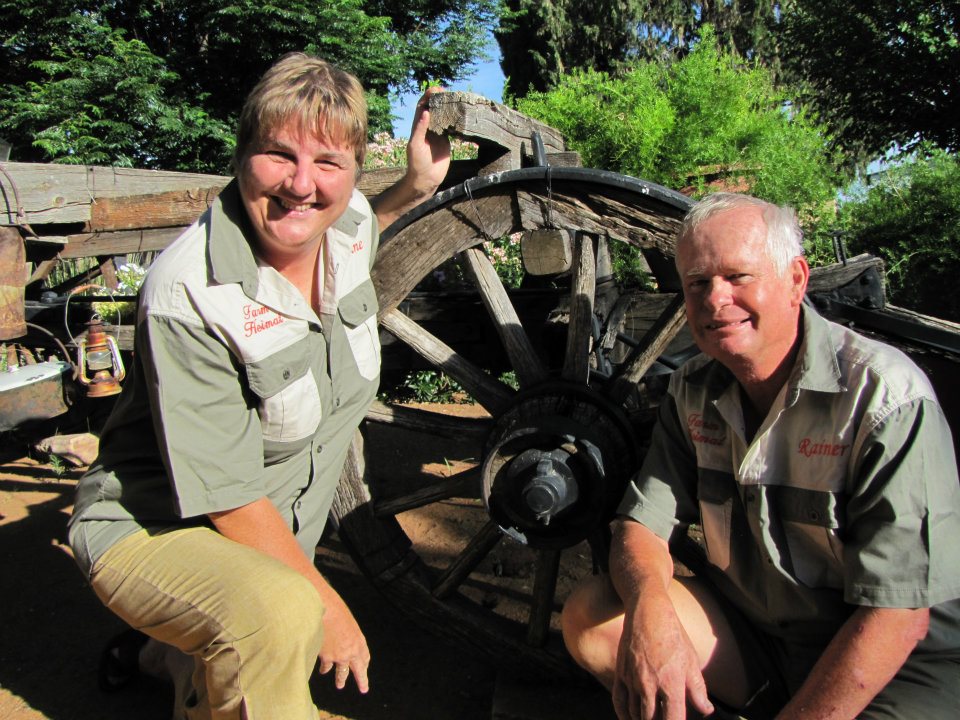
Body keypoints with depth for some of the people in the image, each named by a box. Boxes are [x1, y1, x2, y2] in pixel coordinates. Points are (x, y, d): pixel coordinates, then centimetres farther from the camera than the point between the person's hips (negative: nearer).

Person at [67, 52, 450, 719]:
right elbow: (230, 501, -26)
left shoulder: (353, 221, -11)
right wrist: (327, 603, -17)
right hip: (156, 531, -7)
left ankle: (160, 649, 48)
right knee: (279, 615, -38)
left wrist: (418, 186, 2)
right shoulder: (188, 296, -31)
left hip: (283, 535, 7)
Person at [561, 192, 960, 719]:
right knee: (590, 615, -14)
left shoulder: (886, 395, -19)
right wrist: (649, 607, -27)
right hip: (747, 628, 5)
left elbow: (899, 614, -21)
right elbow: (642, 523, -5)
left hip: (896, 666, -4)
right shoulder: (692, 391, -1)